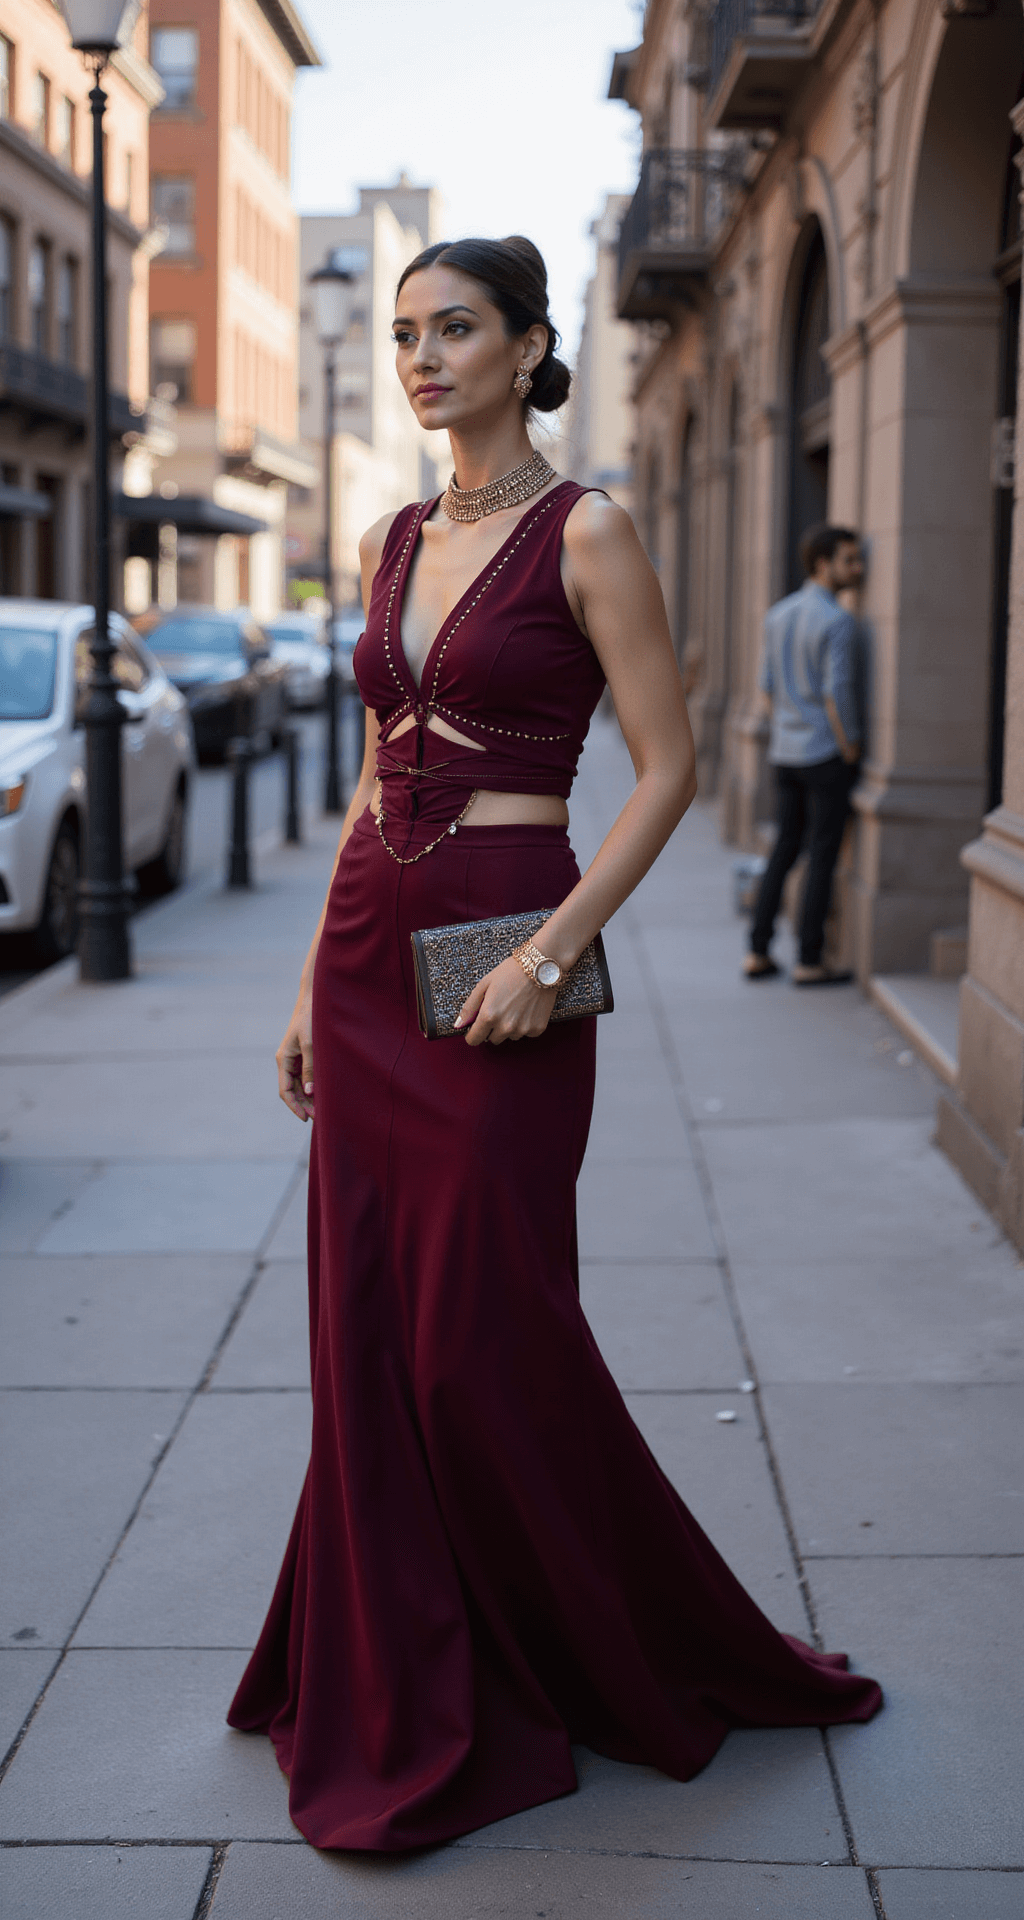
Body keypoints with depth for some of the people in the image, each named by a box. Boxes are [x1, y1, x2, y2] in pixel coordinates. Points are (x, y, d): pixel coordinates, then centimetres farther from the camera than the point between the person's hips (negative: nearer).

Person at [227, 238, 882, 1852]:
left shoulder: (584, 534, -6)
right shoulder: (395, 544, 13)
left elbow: (668, 770, -10)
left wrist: (556, 951, -19)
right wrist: (315, 983, 14)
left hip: (501, 961, -7)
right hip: (370, 946, 7)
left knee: (487, 1337, -2)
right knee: (372, 1332, 8)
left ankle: (673, 1668, 20)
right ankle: (407, 1702, 23)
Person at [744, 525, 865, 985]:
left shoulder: (777, 615, 7)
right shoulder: (838, 622, -17)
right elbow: (837, 696, -20)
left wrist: (788, 739, 18)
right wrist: (851, 754, -10)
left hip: (785, 756, 7)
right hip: (827, 755, -7)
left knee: (784, 850, 16)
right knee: (823, 857, 2)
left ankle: (758, 954, 14)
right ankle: (810, 962, 6)